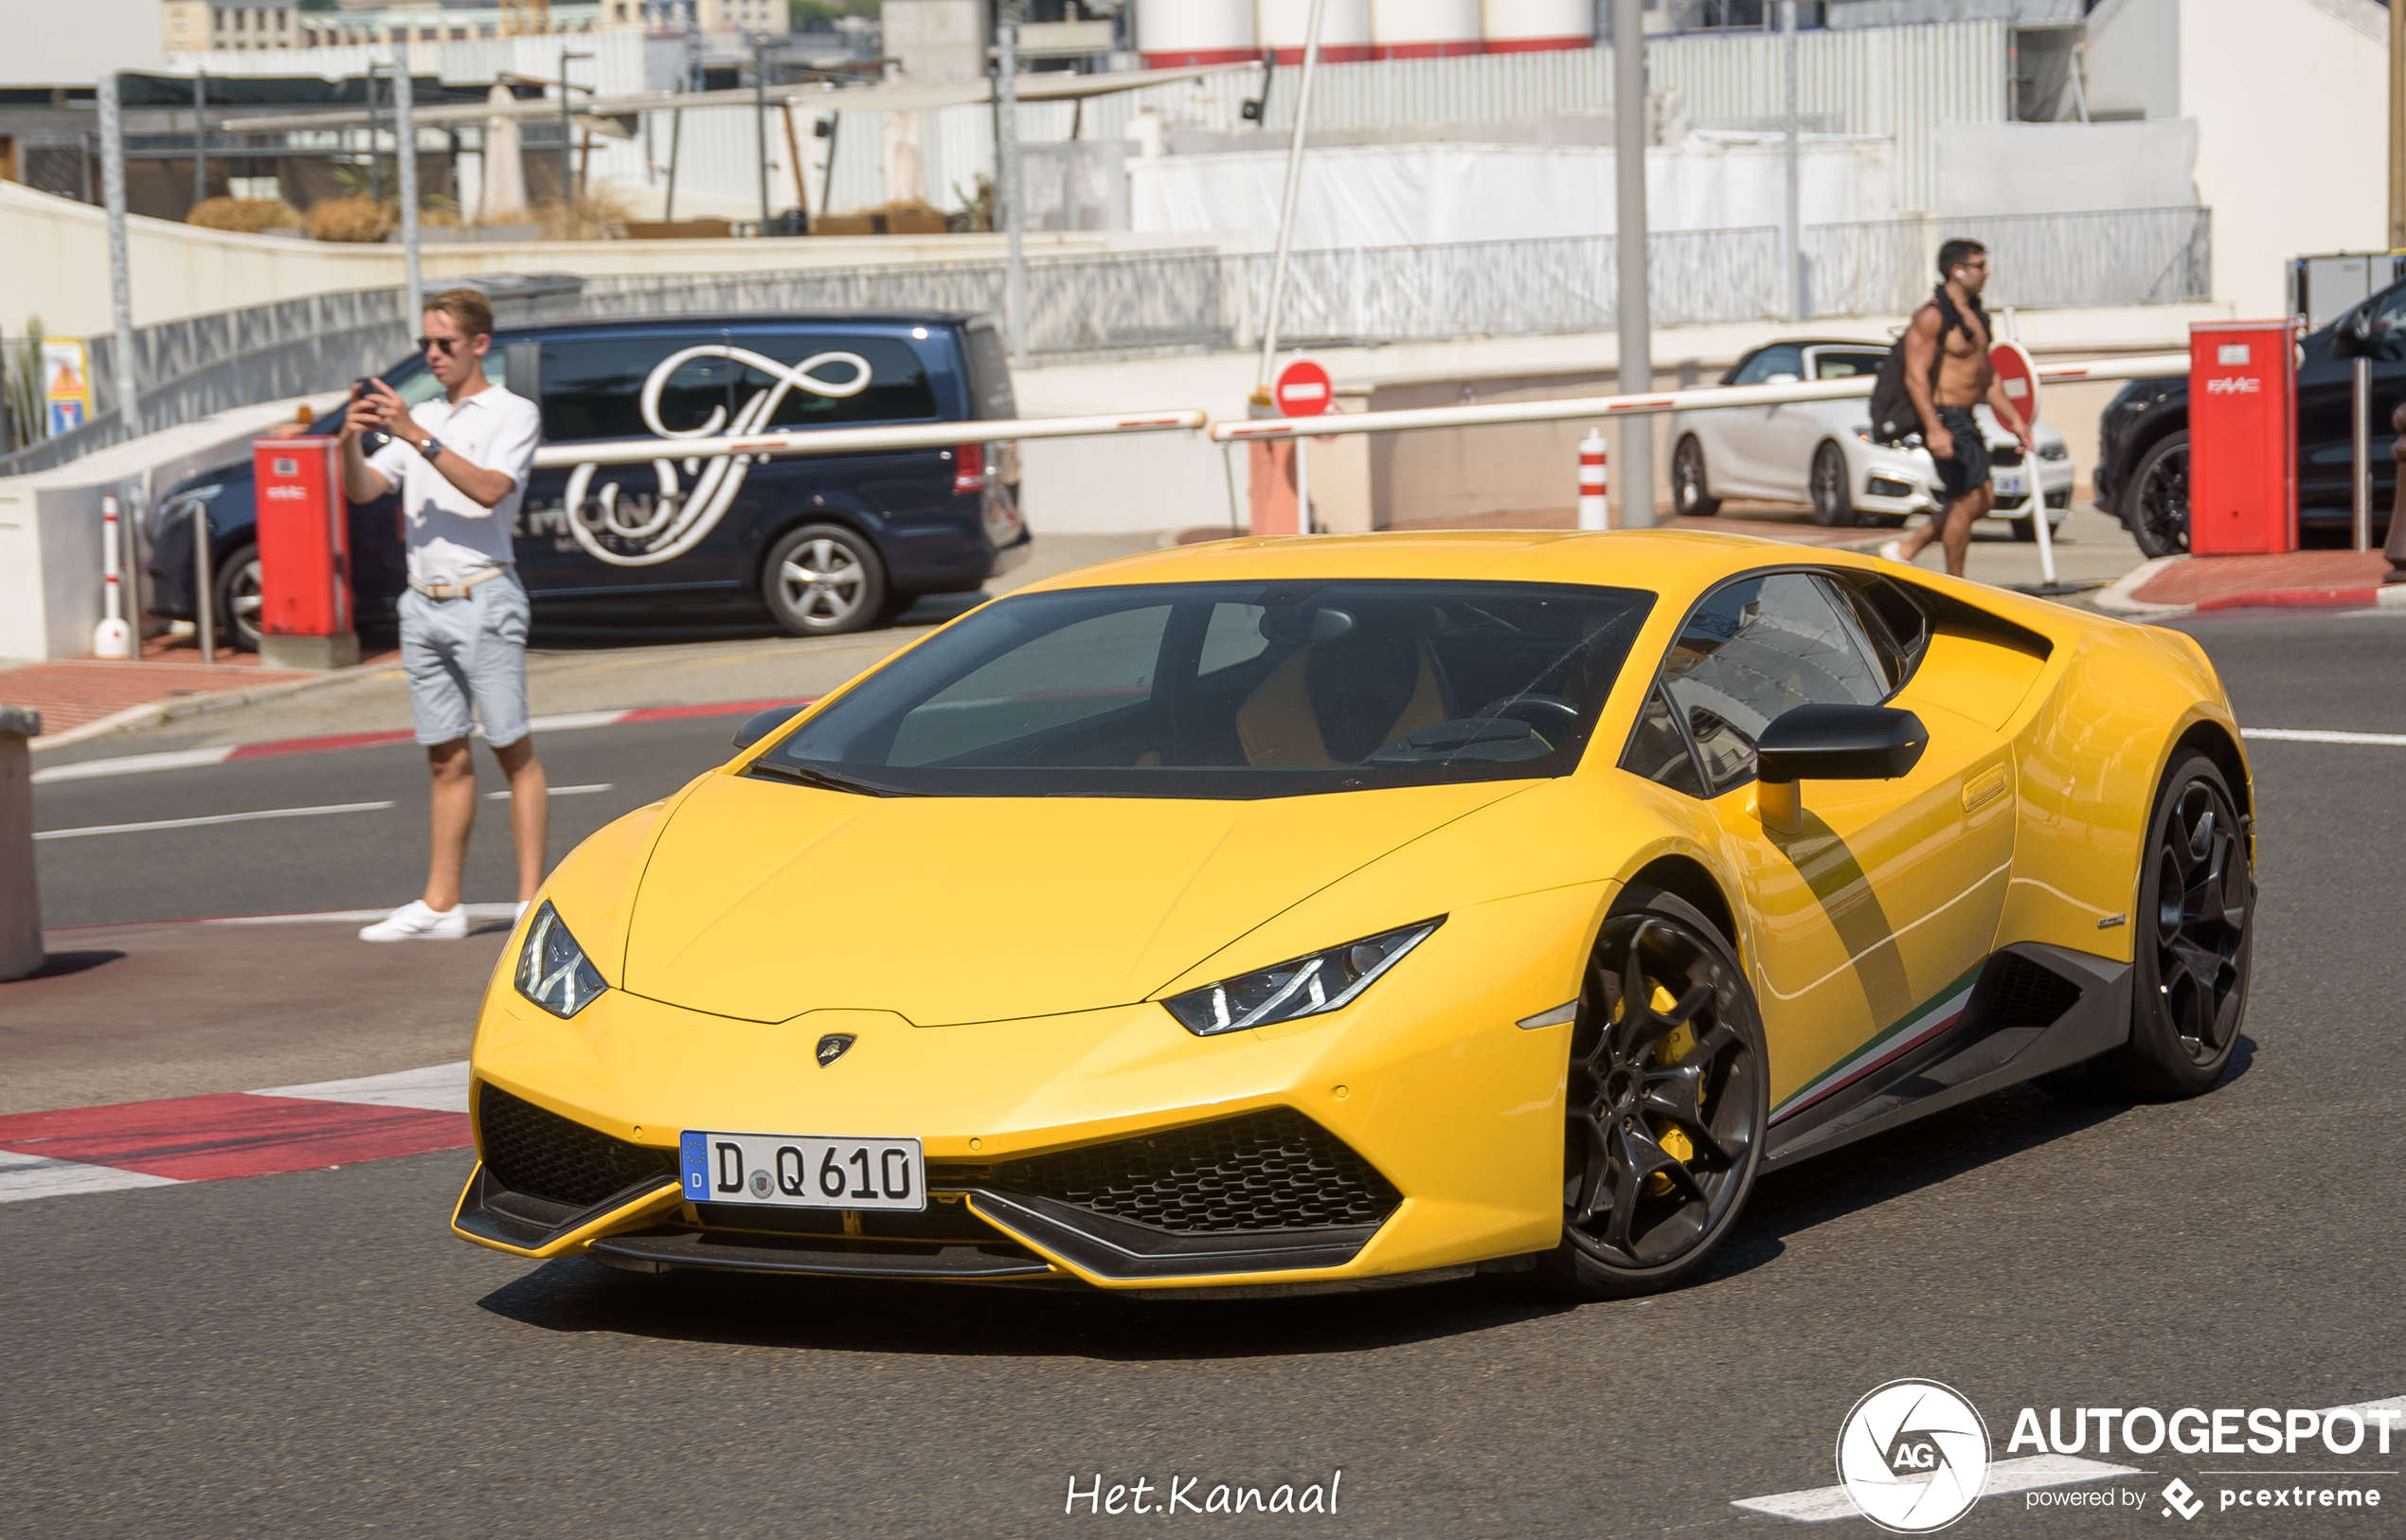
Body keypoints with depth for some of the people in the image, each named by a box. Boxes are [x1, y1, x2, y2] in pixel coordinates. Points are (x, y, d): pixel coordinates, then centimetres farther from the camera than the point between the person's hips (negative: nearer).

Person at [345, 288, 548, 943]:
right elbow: (363, 490, 12)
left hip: (483, 599, -6)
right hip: (422, 602, 6)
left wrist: (417, 436, -22)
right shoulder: (419, 417, 19)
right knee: (447, 759, 7)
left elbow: (489, 489, -17)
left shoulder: (512, 414, 0)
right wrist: (350, 441, -8)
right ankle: (440, 905, 7)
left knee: (513, 752, -5)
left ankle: (532, 901, -4)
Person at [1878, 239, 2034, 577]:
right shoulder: (1932, 316, -13)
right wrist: (1934, 429, -28)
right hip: (1944, 419, -9)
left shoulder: (1975, 317, 16)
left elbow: (1989, 377, 23)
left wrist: (2015, 420, 18)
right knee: (1969, 498, -9)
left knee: (1981, 500, 10)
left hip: (1966, 420, 9)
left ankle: (1907, 548, 19)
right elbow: (1916, 377, -19)